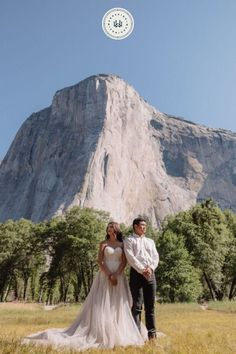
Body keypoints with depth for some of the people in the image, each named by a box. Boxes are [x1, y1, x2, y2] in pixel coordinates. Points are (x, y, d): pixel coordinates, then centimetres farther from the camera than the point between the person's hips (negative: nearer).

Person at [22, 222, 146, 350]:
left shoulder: (122, 244, 9)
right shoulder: (103, 243, 5)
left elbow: (124, 262, 1)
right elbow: (100, 261, -4)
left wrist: (116, 275, -14)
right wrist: (109, 275, -15)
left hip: (119, 277, 2)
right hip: (105, 277, -2)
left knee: (118, 306, 2)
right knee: (103, 305, -4)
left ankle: (118, 335, 11)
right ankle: (101, 335, 2)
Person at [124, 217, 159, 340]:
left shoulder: (150, 241, 20)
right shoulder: (129, 240, 3)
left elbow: (156, 257, 10)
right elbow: (131, 258, -8)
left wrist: (151, 268, -8)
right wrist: (142, 270, -15)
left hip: (150, 274, 5)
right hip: (137, 273, -5)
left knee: (150, 305, 8)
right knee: (137, 305, -4)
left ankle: (152, 333, 15)